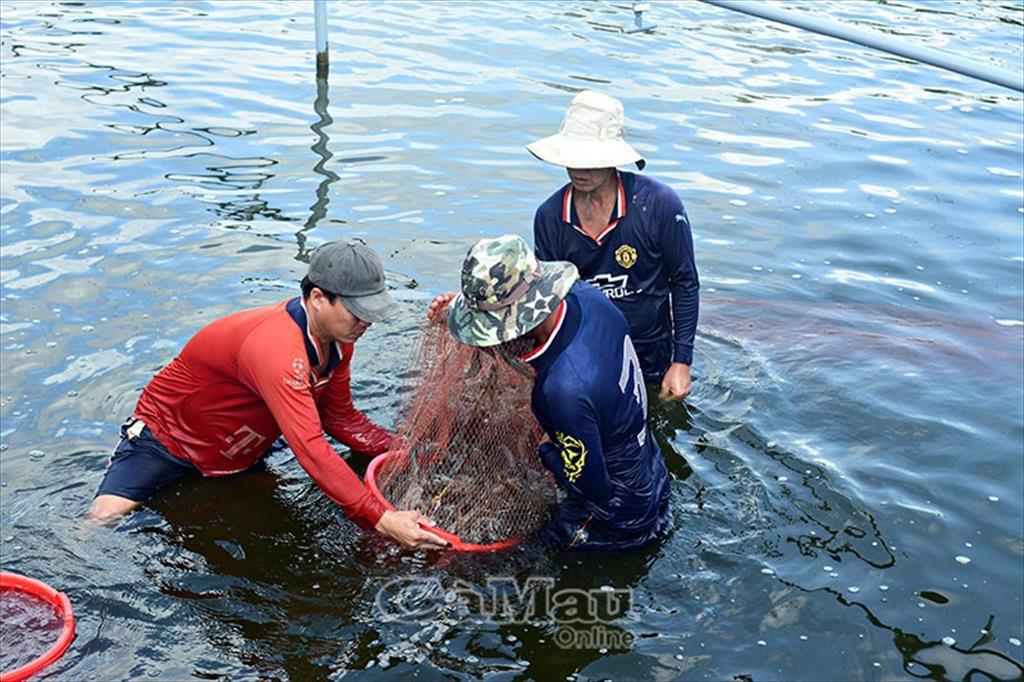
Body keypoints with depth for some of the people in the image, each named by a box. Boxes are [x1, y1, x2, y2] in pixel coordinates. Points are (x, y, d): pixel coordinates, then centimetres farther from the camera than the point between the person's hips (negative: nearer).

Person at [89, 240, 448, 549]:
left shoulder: (336, 336, -10)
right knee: (103, 521, -21)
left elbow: (341, 418, 1)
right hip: (166, 433, -8)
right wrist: (380, 519, -50)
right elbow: (310, 448, -46)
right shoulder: (277, 347, -39)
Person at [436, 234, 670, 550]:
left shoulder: (566, 388, -40)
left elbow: (589, 487, -26)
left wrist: (546, 452, -9)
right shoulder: (587, 295, -15)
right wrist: (474, 300, 1)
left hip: (621, 523, -8)